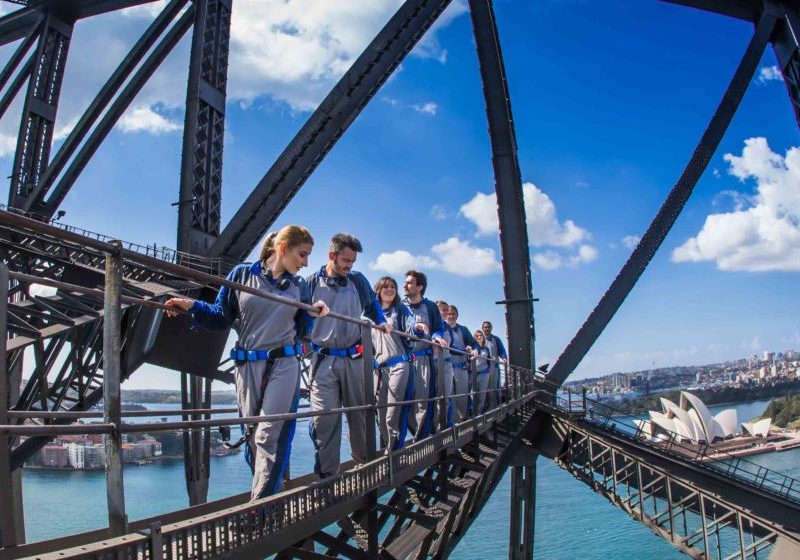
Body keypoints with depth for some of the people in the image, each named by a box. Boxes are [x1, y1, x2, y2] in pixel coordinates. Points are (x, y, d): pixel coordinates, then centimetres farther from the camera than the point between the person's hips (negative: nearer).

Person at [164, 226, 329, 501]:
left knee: (270, 435, -10)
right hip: (247, 366, 0)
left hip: (284, 365, 0)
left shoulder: (299, 286, 10)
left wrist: (312, 315, -5)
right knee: (252, 436, 6)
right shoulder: (242, 274, 3)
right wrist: (192, 306, -9)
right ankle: (268, 493, 19)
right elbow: (222, 317, 4)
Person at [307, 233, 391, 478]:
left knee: (360, 413, 12)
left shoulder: (358, 280, 8)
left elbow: (373, 304, 24)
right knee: (324, 417, -9)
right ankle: (327, 474, 1)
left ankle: (364, 463, 30)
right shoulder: (312, 282, -1)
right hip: (323, 359, -3)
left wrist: (381, 321, 9)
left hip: (354, 358, 3)